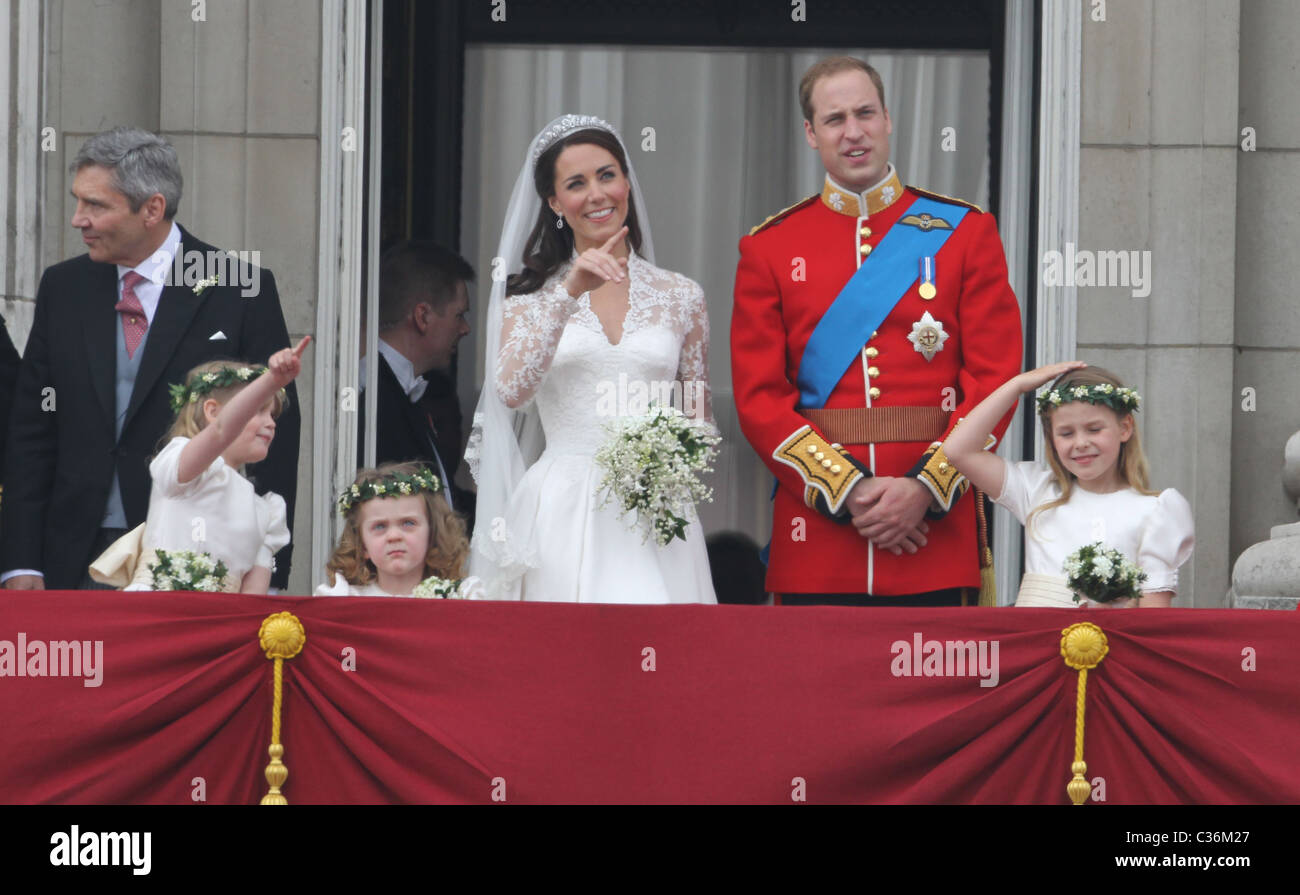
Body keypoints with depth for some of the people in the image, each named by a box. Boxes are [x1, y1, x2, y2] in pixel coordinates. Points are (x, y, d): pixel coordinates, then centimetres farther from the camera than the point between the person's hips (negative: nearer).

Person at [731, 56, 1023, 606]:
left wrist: (925, 488, -12)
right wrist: (849, 491, -11)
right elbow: (758, 397, 2)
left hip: (934, 527, 0)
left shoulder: (966, 232, 7)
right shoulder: (769, 249, 8)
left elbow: (995, 377, 1)